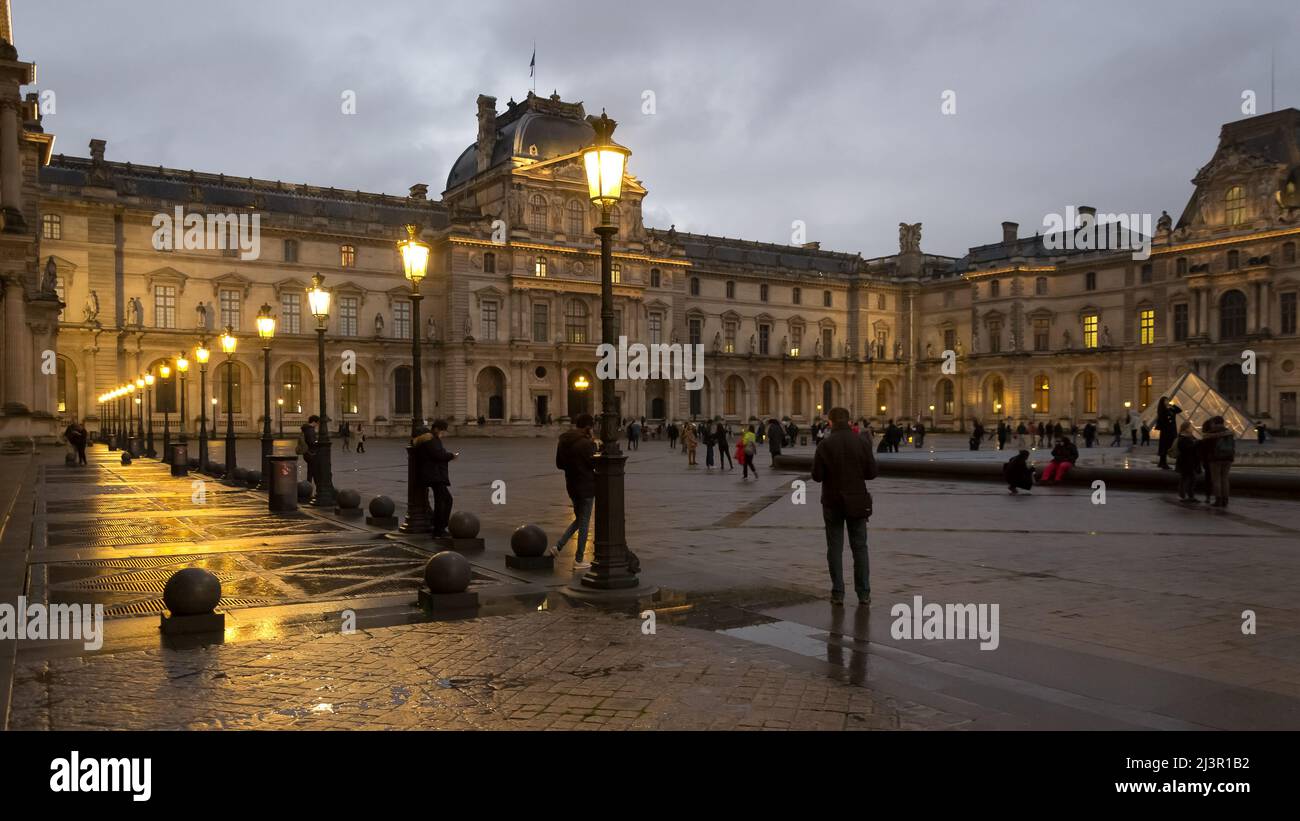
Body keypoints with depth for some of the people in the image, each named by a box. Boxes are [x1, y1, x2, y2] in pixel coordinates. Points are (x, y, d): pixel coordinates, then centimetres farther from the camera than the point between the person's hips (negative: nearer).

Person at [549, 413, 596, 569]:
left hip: (571, 486, 7)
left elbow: (559, 464, 11)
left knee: (579, 519, 23)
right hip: (586, 486, -7)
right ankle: (579, 560, 11)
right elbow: (594, 463, -16)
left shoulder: (563, 441, 4)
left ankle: (557, 546, 9)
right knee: (584, 522, 4)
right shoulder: (587, 443, -20)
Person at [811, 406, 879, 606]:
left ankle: (838, 594, 6)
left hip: (833, 503, -1)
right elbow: (872, 472, -5)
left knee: (835, 548, 6)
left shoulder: (825, 444, -9)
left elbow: (817, 475, -10)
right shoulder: (861, 442, -5)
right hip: (857, 502, 1)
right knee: (859, 548, 10)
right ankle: (864, 594, 10)